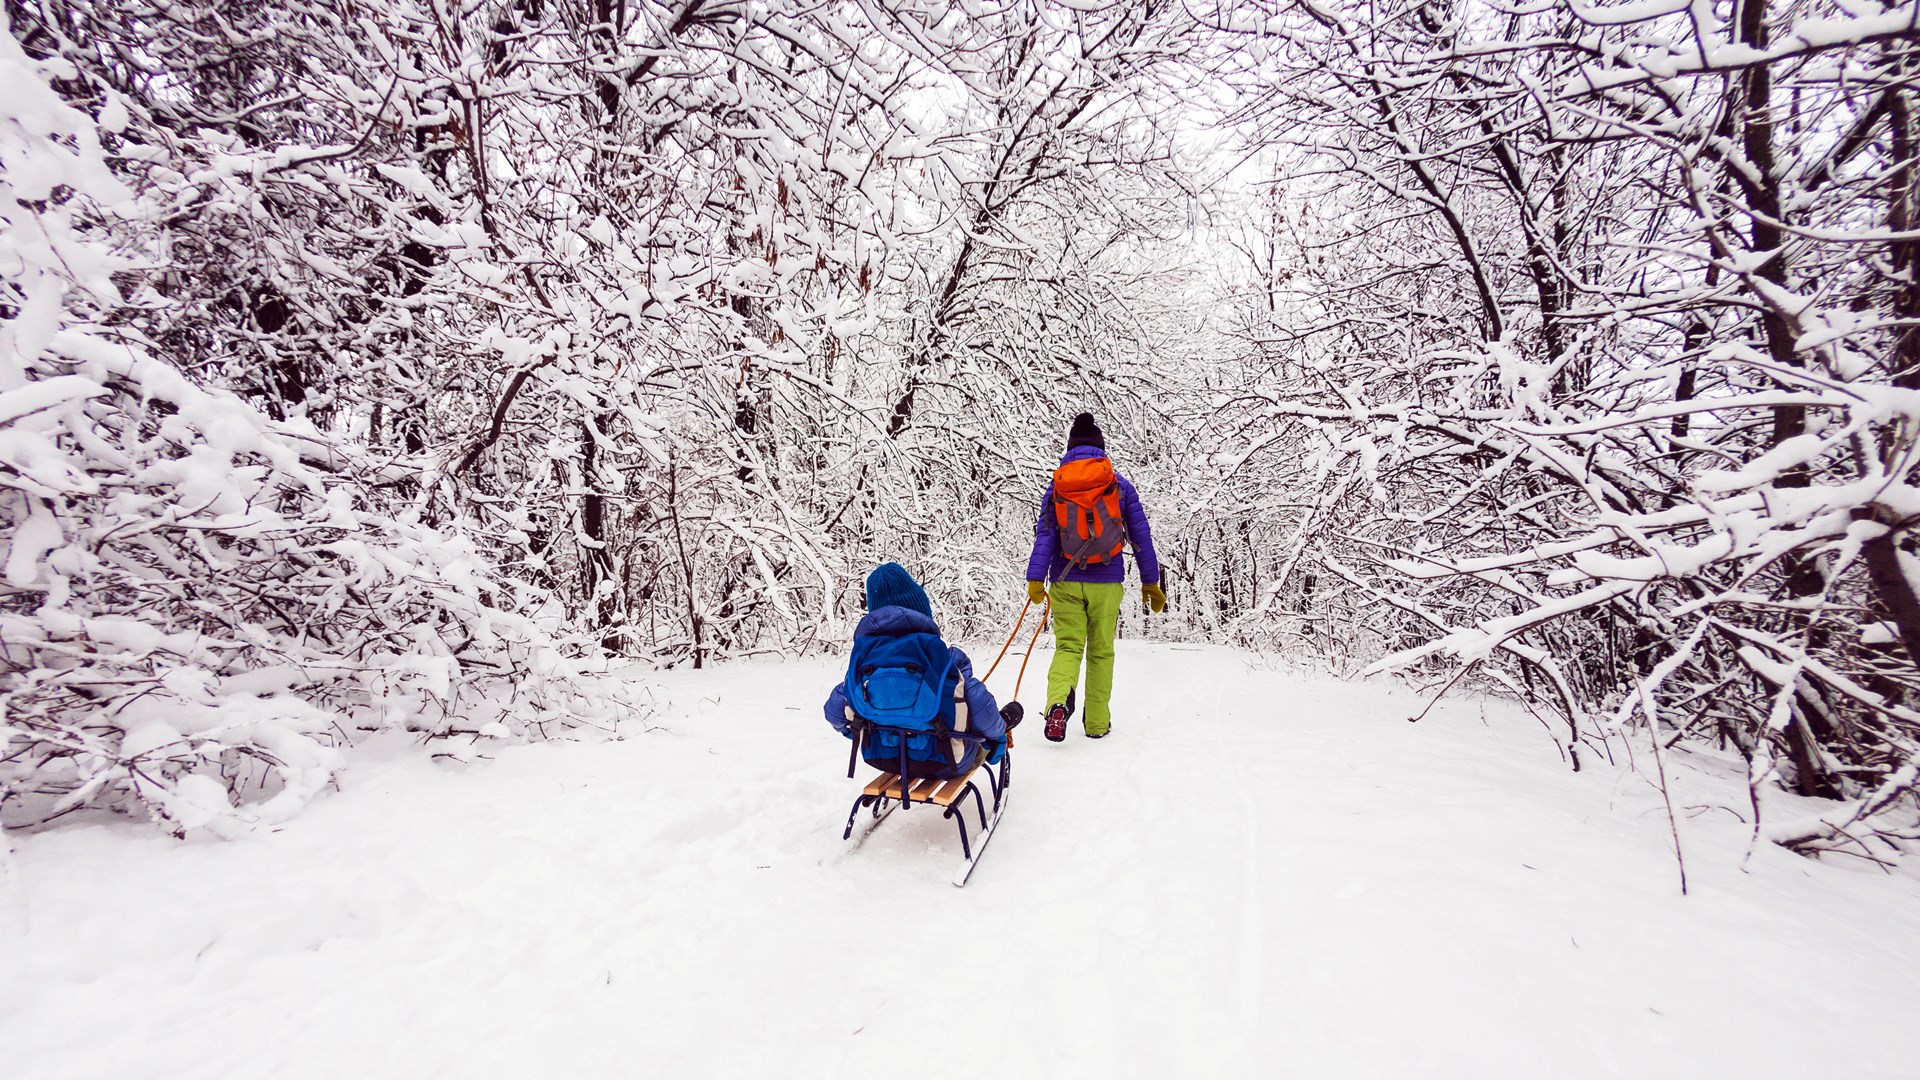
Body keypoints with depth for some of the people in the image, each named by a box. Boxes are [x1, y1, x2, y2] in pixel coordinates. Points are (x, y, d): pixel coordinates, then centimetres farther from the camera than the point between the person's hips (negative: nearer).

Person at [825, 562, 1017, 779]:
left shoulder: (861, 654, -13)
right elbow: (980, 707, -19)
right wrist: (997, 733, 5)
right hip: (940, 765, -3)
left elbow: (835, 712, -2)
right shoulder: (945, 654, -23)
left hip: (882, 760, 4)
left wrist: (854, 731, 22)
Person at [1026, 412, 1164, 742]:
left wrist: (1035, 579, -10)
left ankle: (1059, 700, -24)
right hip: (1107, 582, 0)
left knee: (1067, 646, 4)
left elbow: (1044, 535, -5)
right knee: (1101, 651, 11)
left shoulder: (1056, 486, 5)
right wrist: (1150, 582, 11)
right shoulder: (1120, 485, 5)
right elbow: (1141, 535, 6)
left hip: (1066, 582, 0)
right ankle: (1097, 722, 18)